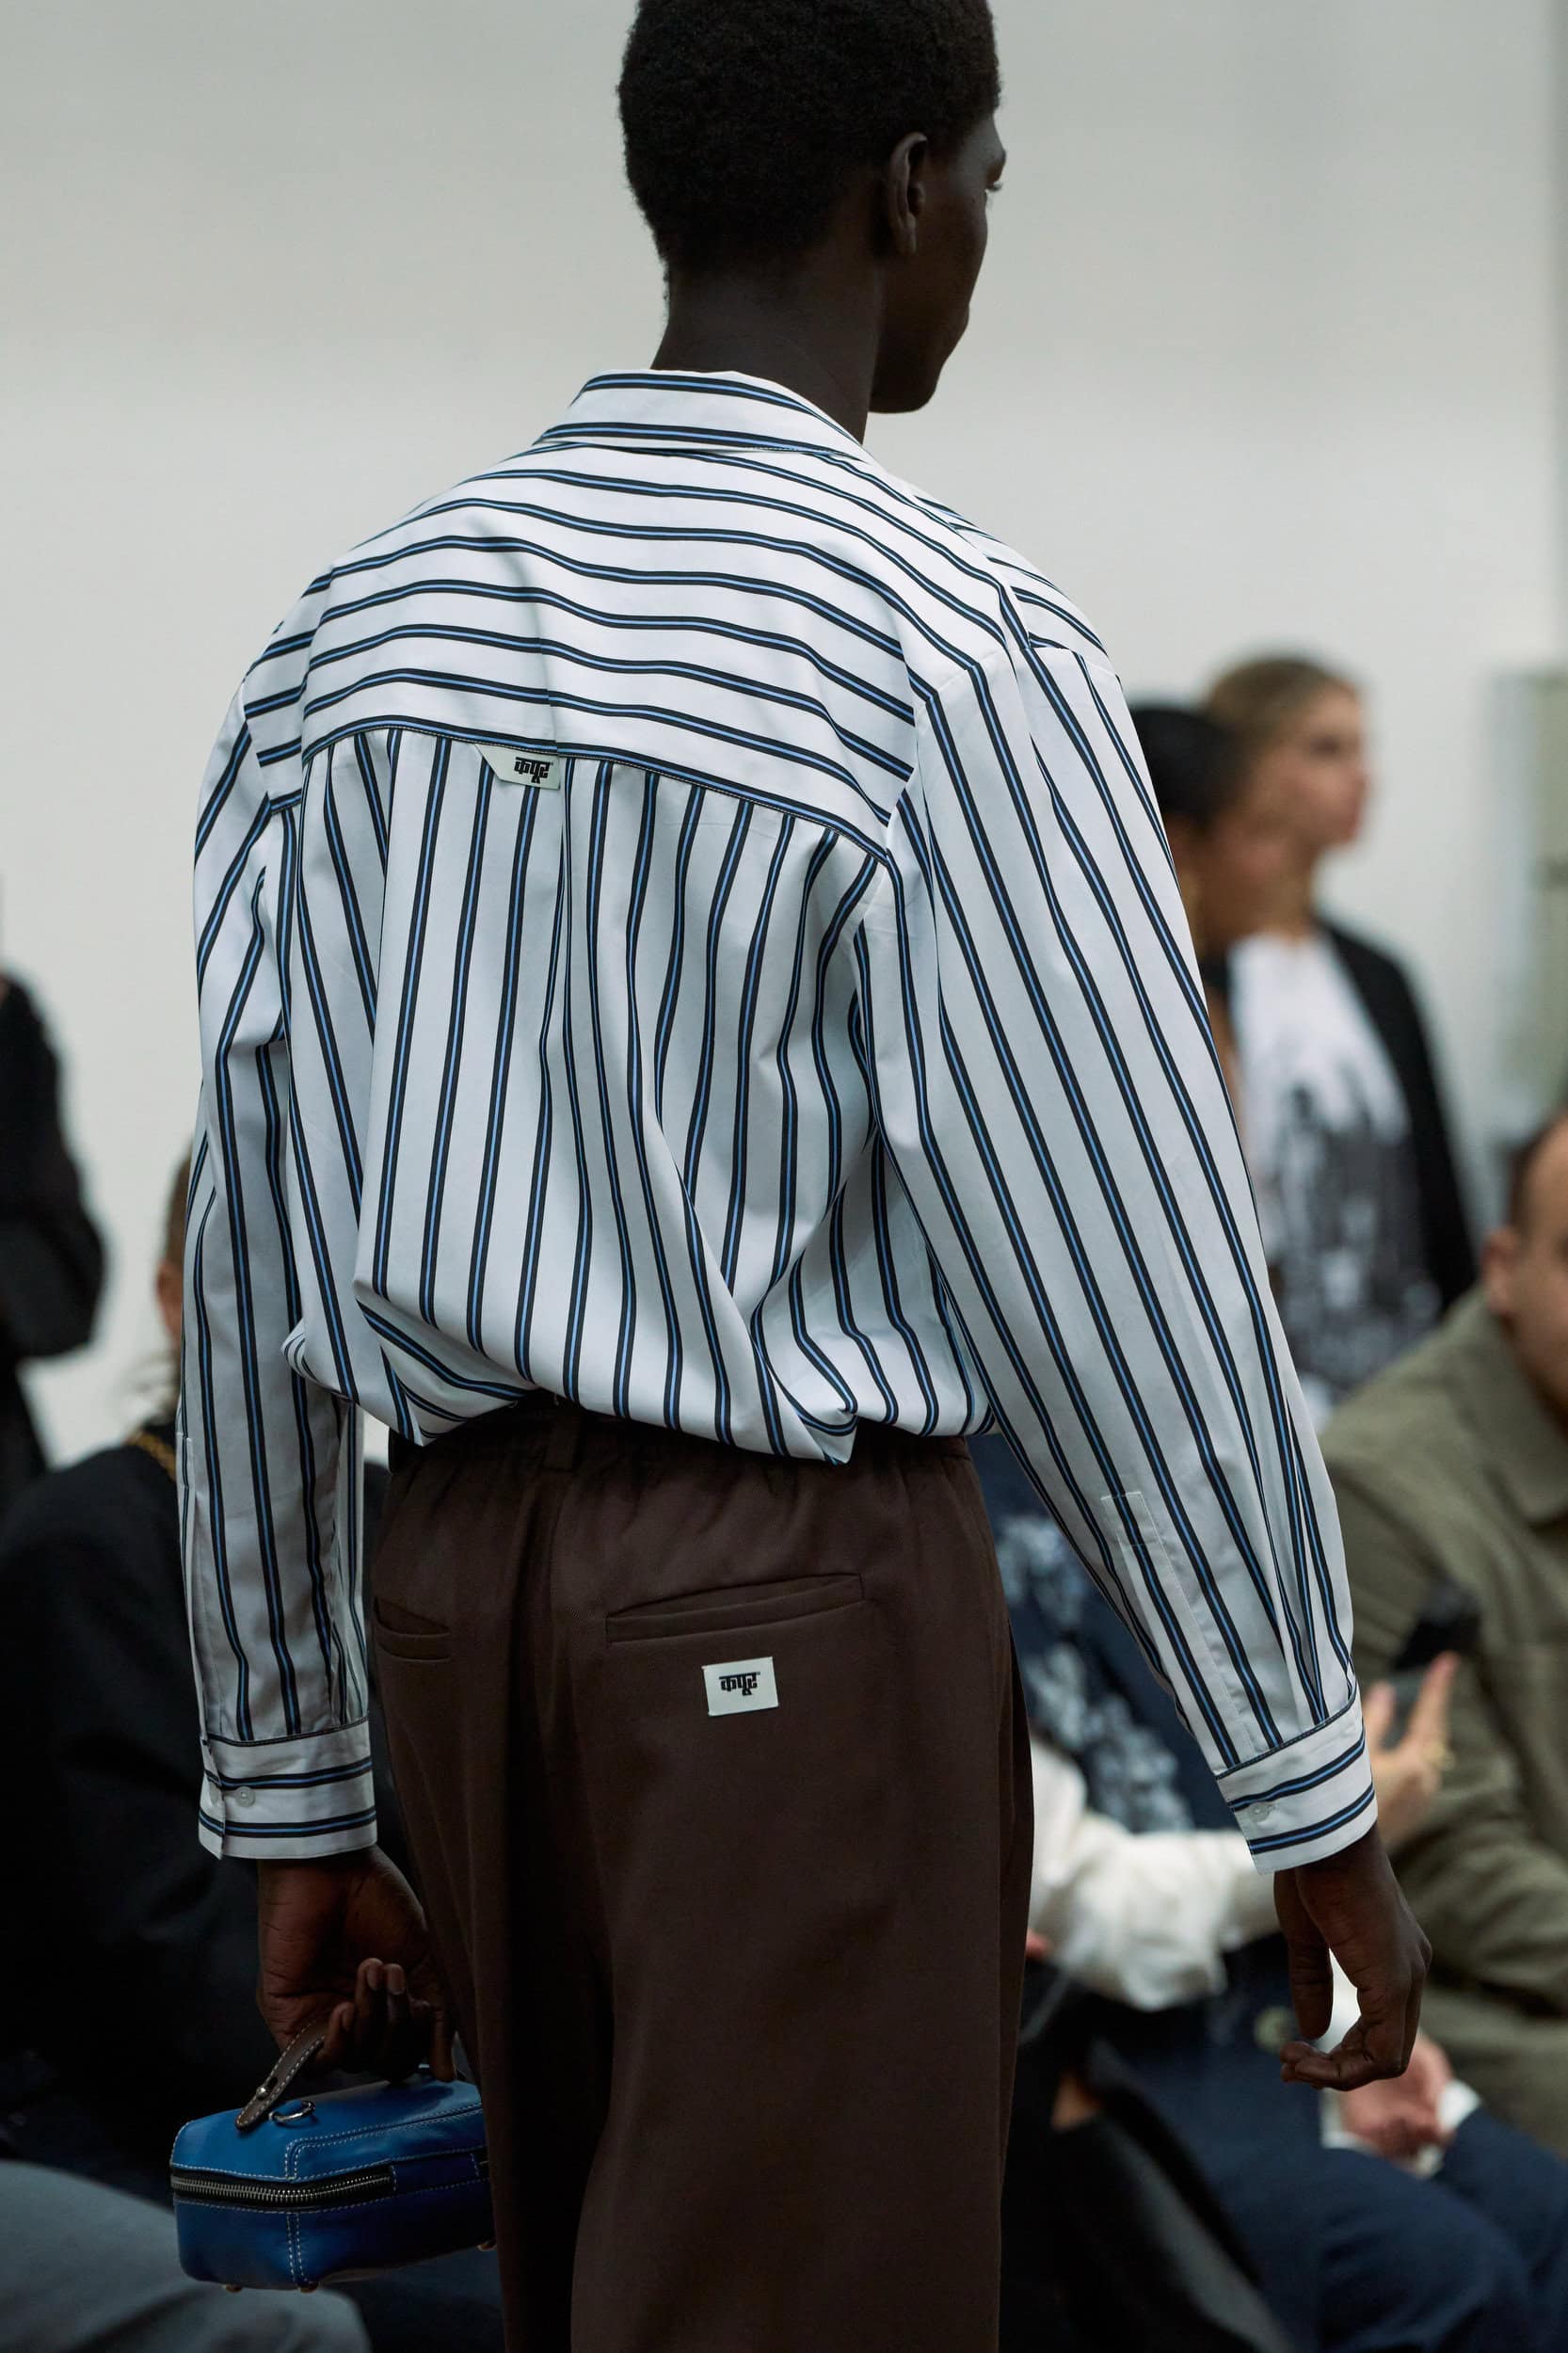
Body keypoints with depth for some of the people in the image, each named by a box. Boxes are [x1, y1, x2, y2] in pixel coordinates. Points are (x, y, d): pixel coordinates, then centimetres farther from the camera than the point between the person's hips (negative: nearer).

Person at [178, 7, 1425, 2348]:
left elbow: (247, 1271, 7)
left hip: (462, 1568, 7)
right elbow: (1131, 1274, -13)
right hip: (804, 1607, -7)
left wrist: (292, 1793, 15)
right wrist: (1317, 1805, -4)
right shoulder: (955, 653, -13)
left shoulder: (355, 634, 5)